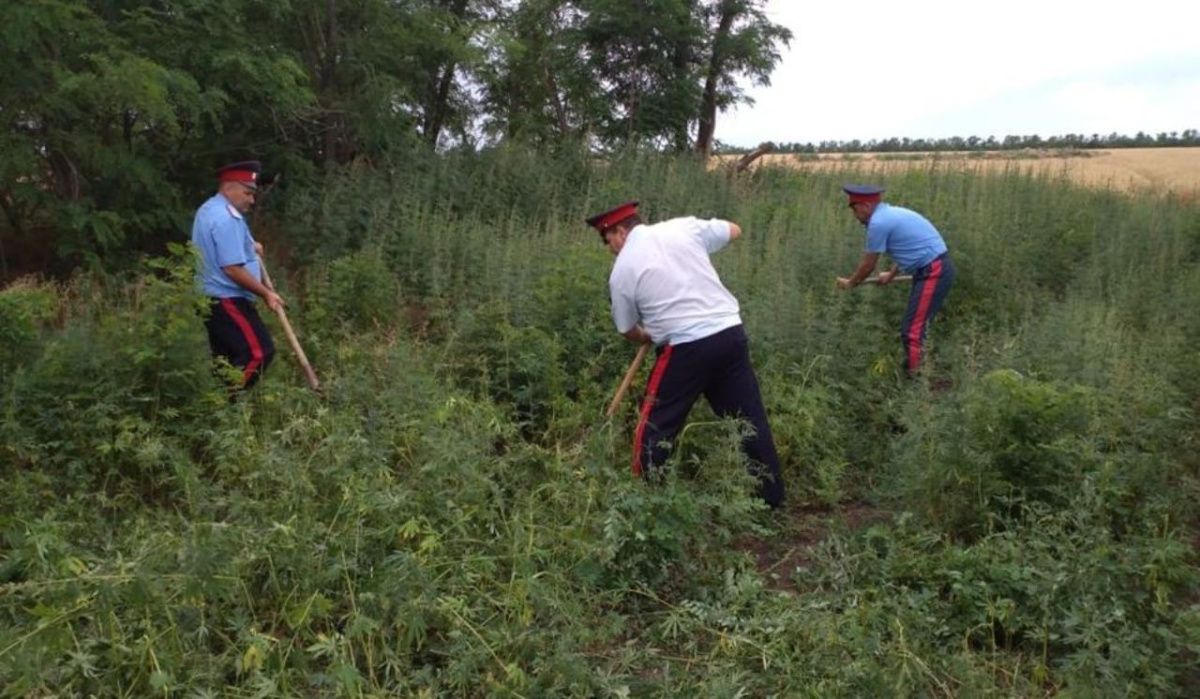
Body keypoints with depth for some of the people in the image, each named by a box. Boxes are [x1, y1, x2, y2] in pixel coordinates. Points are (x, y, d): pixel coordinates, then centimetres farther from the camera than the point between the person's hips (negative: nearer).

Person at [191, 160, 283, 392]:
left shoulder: (209, 210, 17)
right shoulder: (225, 219, -18)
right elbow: (233, 269, -23)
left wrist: (249, 247, 21)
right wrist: (266, 294, -14)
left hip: (214, 300, 11)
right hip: (228, 302, -11)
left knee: (226, 359, 14)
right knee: (259, 352, -13)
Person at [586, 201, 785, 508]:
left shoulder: (623, 269, 0)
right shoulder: (684, 226, 6)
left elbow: (628, 329, 11)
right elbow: (734, 230, 20)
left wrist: (648, 336, 32)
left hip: (686, 348, -4)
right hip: (730, 333, 5)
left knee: (656, 424, 11)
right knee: (749, 417, 14)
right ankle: (771, 493, 23)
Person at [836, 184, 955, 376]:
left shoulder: (878, 223, -14)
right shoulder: (891, 213, 16)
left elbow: (868, 264, -3)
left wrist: (850, 283, 15)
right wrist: (891, 274, 46)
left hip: (934, 272, -10)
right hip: (935, 269, 10)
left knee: (912, 331, -10)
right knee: (914, 326, 15)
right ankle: (915, 372, 22)